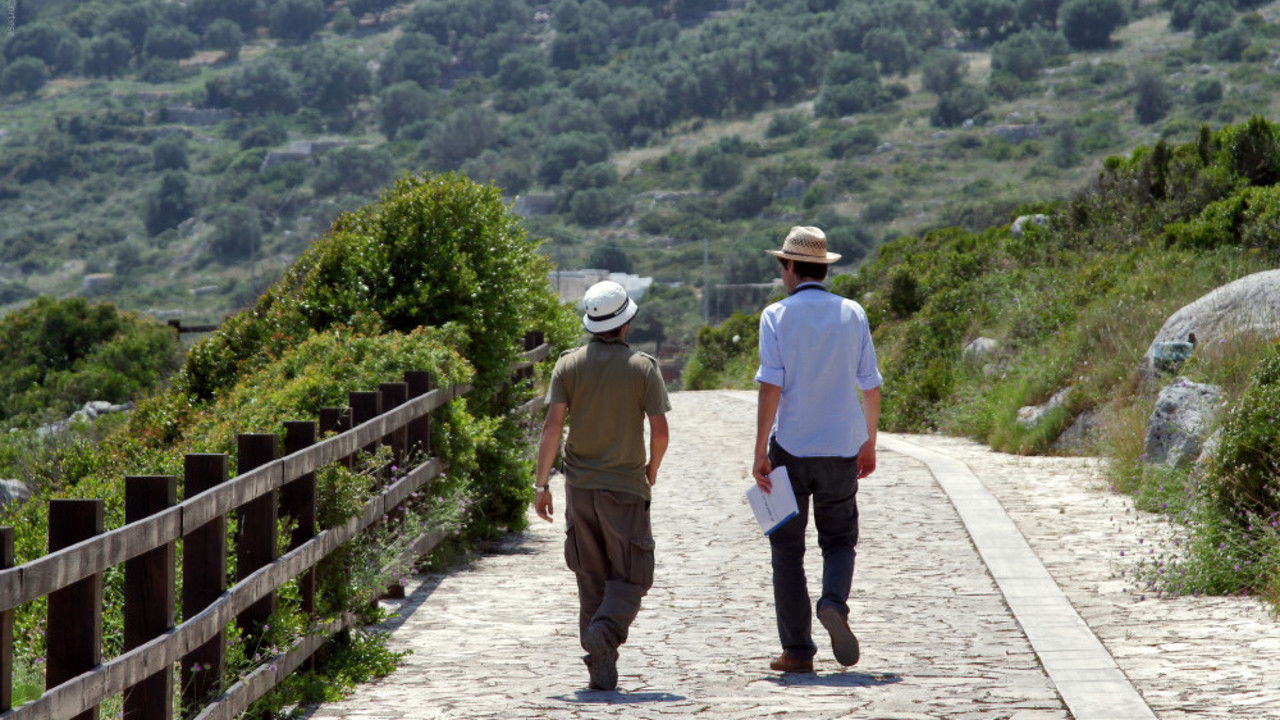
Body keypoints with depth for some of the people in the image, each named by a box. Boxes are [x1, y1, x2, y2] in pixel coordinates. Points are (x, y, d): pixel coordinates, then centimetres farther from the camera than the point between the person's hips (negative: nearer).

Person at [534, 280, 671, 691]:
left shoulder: (569, 365, 0)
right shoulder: (643, 367, -5)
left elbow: (553, 426, -7)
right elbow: (659, 430, -6)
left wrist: (541, 483, -4)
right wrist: (651, 470, 13)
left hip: (580, 487, 3)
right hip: (625, 487, -3)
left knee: (592, 580, 12)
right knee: (629, 578, 5)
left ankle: (601, 669, 9)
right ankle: (604, 631, -24)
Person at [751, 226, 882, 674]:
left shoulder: (777, 316, -5)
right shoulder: (852, 314, 4)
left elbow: (771, 387, -12)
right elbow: (871, 387, 6)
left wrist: (760, 452, -10)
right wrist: (869, 444, 18)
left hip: (790, 448, -2)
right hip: (841, 448, 2)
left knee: (788, 549, 7)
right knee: (839, 539, 15)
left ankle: (797, 650, 5)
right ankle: (835, 604, -16)